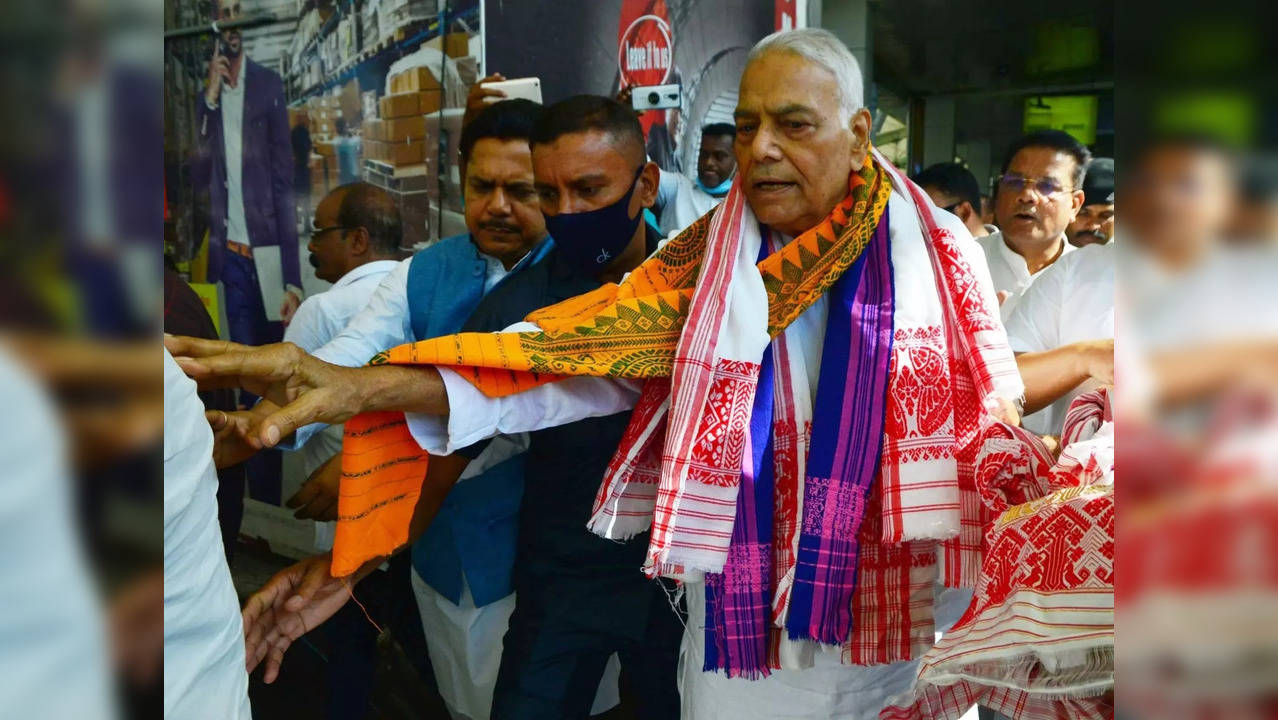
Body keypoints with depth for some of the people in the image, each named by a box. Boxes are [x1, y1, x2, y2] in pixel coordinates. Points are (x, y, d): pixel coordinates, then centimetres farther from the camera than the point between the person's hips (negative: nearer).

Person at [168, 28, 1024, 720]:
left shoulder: (934, 247, -4)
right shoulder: (703, 261, -5)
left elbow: (992, 407, 3)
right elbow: (572, 350, -15)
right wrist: (366, 386, -27)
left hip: (903, 607, 0)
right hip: (748, 616, 0)